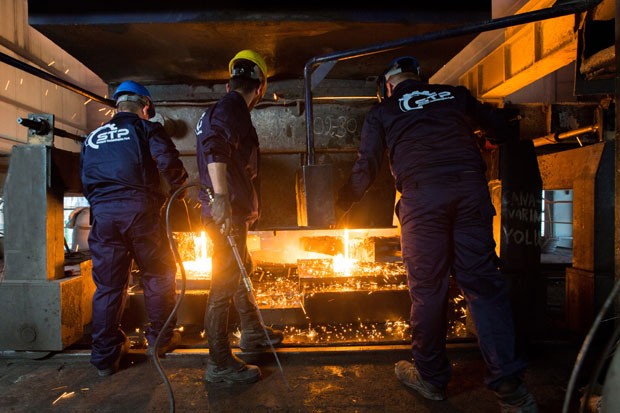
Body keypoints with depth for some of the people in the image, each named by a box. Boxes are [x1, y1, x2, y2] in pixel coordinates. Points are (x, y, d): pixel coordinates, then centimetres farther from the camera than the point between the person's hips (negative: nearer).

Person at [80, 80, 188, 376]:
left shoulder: (93, 137, 22)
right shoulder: (147, 129, 6)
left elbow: (85, 180, 22)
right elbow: (169, 163, -10)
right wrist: (180, 188, 5)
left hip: (103, 213, 4)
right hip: (140, 209, -4)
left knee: (108, 285, 9)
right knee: (158, 274, 12)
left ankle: (105, 355, 16)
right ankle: (160, 338, 21)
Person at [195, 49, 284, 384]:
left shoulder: (222, 109, 19)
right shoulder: (231, 110, -11)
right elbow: (215, 150, -28)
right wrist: (221, 197, -36)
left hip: (230, 212, 11)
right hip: (227, 213, -11)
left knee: (242, 272, 21)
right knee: (225, 284, -4)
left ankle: (252, 333, 39)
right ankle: (219, 364, 8)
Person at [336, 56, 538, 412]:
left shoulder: (382, 112, 16)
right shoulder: (455, 95, 22)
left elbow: (366, 168, 9)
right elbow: (502, 129, 26)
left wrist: (341, 203, 23)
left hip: (421, 197, -2)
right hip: (471, 189, 3)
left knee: (428, 286, 6)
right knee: (483, 280, 5)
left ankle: (431, 377, 20)